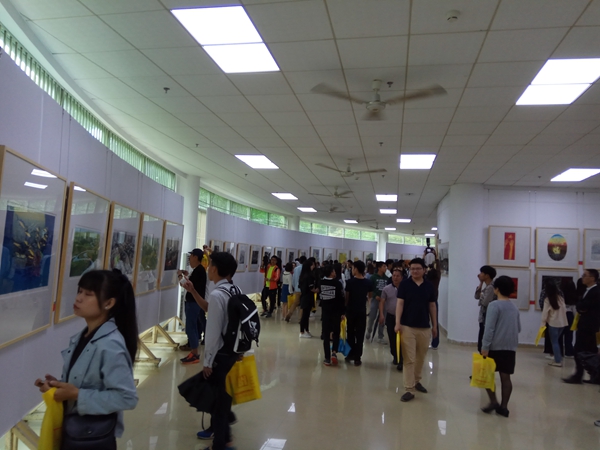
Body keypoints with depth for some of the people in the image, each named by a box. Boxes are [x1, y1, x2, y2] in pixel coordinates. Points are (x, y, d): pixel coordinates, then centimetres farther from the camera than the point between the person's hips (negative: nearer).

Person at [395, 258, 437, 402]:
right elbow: (399, 303, -7)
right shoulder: (404, 284, -4)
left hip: (425, 327, 3)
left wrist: (434, 325, 10)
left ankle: (417, 381, 36)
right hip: (407, 327, -3)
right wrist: (397, 323, -16)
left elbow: (432, 306, 10)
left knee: (420, 358, 16)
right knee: (409, 359, -3)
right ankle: (409, 389, 1)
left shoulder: (429, 286, 4)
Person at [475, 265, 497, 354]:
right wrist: (481, 283, 8)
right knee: (481, 345, 15)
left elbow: (485, 302, -24)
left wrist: (481, 295, -4)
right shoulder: (487, 287, 13)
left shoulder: (491, 287, -17)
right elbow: (477, 296, 12)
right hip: (483, 319, 10)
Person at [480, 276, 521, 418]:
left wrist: (485, 346, -15)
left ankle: (493, 401, 1)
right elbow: (518, 328, 16)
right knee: (505, 377, 7)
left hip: (495, 346, -6)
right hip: (510, 348, 6)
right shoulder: (514, 308, 9)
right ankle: (503, 406, 10)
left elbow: (489, 328, -17)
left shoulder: (494, 305, -12)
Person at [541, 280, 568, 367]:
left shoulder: (547, 299, -14)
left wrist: (543, 323, -4)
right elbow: (564, 310, 7)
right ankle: (559, 358, 18)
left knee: (554, 342, 4)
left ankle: (558, 361, 3)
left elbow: (545, 313, -12)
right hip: (562, 323, 5)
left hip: (553, 323, -5)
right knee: (556, 341, 18)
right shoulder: (561, 297, 0)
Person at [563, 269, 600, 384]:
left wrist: (581, 307, -3)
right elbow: (580, 305, 12)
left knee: (579, 350, -7)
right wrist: (581, 308, -8)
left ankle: (578, 376, -2)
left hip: (588, 325, -10)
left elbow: (582, 306, -23)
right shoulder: (590, 290, 15)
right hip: (587, 325, 10)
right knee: (590, 351, 13)